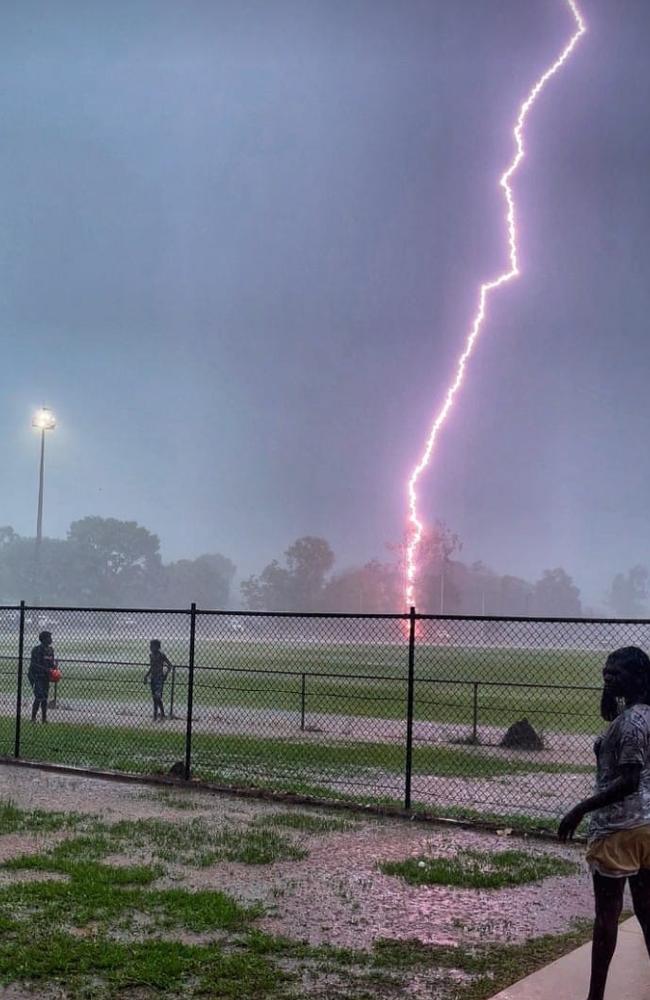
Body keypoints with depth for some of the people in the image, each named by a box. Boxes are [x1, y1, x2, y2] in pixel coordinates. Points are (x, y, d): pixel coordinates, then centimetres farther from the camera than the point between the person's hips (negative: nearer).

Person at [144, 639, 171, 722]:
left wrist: (165, 675, -16)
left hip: (159, 677, -7)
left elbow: (169, 665, -10)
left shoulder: (161, 655, -11)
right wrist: (146, 675, 19)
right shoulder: (151, 655, 11)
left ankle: (162, 714, -8)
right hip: (153, 677, 7)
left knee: (158, 696, -16)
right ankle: (155, 714, 15)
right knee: (154, 696, 9)